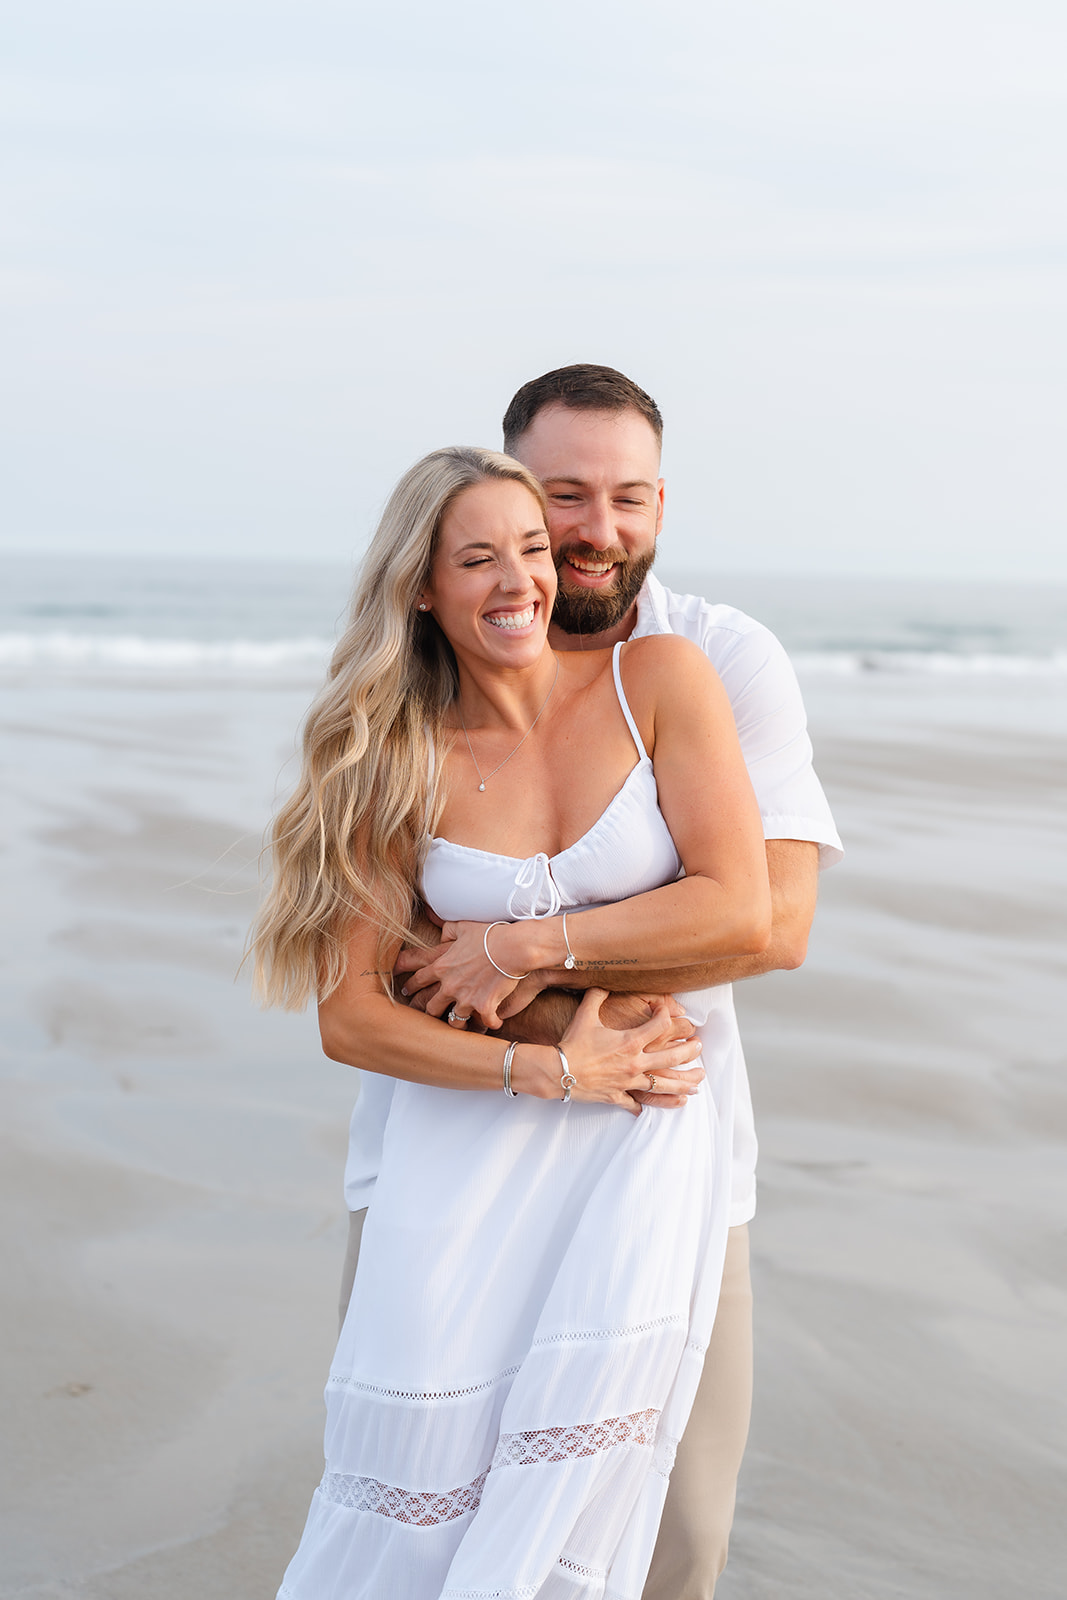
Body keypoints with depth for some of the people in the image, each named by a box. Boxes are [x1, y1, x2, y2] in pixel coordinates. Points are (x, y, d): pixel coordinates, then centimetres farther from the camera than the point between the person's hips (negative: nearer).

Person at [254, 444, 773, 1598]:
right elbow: (348, 1015, -2)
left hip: (645, 1124, -1)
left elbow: (741, 912, -11)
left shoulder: (660, 680, -3)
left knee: (567, 1490, -17)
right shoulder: (400, 762, 0)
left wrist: (521, 947, -11)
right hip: (467, 1125, 1)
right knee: (416, 1481, -10)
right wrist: (547, 1071, -13)